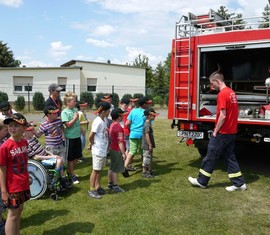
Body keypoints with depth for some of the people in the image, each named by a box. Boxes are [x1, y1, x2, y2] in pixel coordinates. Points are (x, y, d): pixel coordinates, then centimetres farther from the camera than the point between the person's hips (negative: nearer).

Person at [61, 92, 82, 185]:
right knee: (70, 158, 7)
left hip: (77, 136, 7)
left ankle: (71, 171, 35)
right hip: (70, 138, -7)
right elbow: (68, 125, -19)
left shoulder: (75, 109, 6)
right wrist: (75, 118, -14)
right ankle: (72, 175, 19)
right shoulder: (64, 112, -13)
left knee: (77, 157, 16)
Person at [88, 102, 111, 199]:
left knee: (100, 169, 16)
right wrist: (92, 144, -3)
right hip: (98, 151, -8)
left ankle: (97, 187, 29)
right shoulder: (98, 122, -21)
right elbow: (91, 136, -19)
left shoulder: (103, 121, 7)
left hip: (103, 150, 8)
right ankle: (92, 190, 13)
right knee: (96, 170, 2)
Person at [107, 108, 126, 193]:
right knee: (116, 169, 0)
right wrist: (123, 153, -18)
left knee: (112, 168, 17)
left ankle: (110, 184, 28)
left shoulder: (112, 125, 8)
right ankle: (115, 187, 10)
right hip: (117, 150, -9)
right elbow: (120, 142, -23)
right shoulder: (118, 127, -22)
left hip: (112, 149, 9)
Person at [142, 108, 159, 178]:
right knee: (146, 159, -1)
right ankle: (144, 172, 9)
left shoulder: (149, 123, 11)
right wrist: (150, 145, -21)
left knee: (149, 158, 18)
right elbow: (147, 135, -23)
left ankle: (149, 171, 29)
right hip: (147, 146, -10)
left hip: (149, 145, 10)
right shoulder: (147, 125, -20)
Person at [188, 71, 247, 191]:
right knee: (229, 157, 15)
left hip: (222, 133, -9)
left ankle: (201, 181, 15)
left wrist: (215, 131, -13)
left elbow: (223, 116, -22)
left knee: (210, 157, 3)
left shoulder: (222, 94, -18)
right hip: (231, 131, 9)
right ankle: (239, 183, 17)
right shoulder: (231, 92, 11)